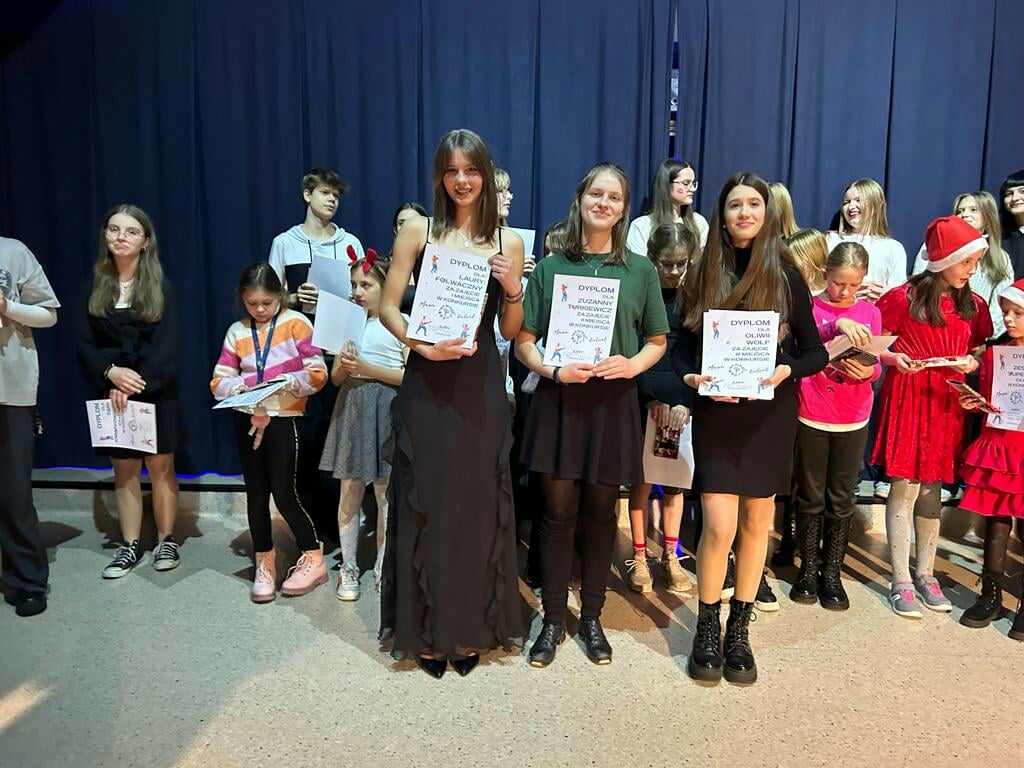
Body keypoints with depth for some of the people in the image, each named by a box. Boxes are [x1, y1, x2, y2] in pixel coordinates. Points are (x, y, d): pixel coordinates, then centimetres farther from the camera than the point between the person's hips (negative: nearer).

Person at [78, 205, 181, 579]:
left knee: (160, 466, 4)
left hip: (156, 390, -3)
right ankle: (130, 545, 17)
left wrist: (135, 383, -18)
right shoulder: (97, 283, 6)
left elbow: (166, 345, -10)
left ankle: (166, 541, 16)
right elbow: (85, 343, 3)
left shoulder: (159, 284, -3)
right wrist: (111, 372, -15)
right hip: (112, 392, 3)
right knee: (124, 469, 8)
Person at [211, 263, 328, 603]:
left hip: (284, 420, -4)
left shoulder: (296, 323, -6)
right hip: (248, 420, 4)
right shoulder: (237, 332, 5)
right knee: (256, 493, 11)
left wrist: (283, 383, -21)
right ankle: (264, 564, 26)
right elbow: (218, 382, 1)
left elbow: (318, 374, -10)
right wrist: (245, 386, -18)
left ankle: (313, 559, 15)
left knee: (285, 493, -3)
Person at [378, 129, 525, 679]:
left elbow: (510, 331, 9)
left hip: (480, 386, 2)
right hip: (427, 386, -1)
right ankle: (425, 629, 21)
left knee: (477, 505, 7)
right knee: (426, 504, 4)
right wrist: (422, 345, -17)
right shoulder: (418, 231, 3)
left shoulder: (508, 241, 8)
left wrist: (512, 290, -9)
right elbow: (388, 307, -1)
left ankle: (471, 628, 25)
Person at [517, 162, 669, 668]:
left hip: (613, 404, 1)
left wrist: (633, 364, -11)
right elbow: (524, 342, 3)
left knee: (600, 515, 9)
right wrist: (552, 370, -16)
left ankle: (592, 617, 26)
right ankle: (553, 621, 20)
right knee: (558, 513, 4)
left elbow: (657, 341, 10)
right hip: (558, 402, 0)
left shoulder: (640, 270, 6)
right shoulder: (551, 267, 4)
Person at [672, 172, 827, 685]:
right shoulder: (703, 275, 3)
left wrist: (787, 370, -18)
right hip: (716, 413, -1)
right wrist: (692, 377, -17)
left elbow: (815, 351, 3)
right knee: (720, 527, -7)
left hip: (769, 414, 1)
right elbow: (681, 348, 3)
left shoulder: (786, 277, 1)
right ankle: (707, 628, 15)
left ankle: (739, 629, 25)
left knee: (756, 523, 9)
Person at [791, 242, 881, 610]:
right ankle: (808, 567, 23)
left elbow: (876, 365, 6)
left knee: (842, 499, 9)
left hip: (853, 420, 2)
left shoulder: (870, 312, 5)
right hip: (811, 417, -2)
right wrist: (838, 323, -35)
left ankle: (831, 572, 22)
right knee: (810, 495, 8)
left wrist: (867, 370, -17)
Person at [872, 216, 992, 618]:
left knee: (931, 489, 12)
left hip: (947, 403, 5)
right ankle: (901, 580, 8)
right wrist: (894, 358, -21)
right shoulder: (903, 298, -8)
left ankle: (925, 573, 25)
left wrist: (973, 363, -6)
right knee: (905, 488, -3)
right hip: (907, 399, -4)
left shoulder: (973, 305, 7)